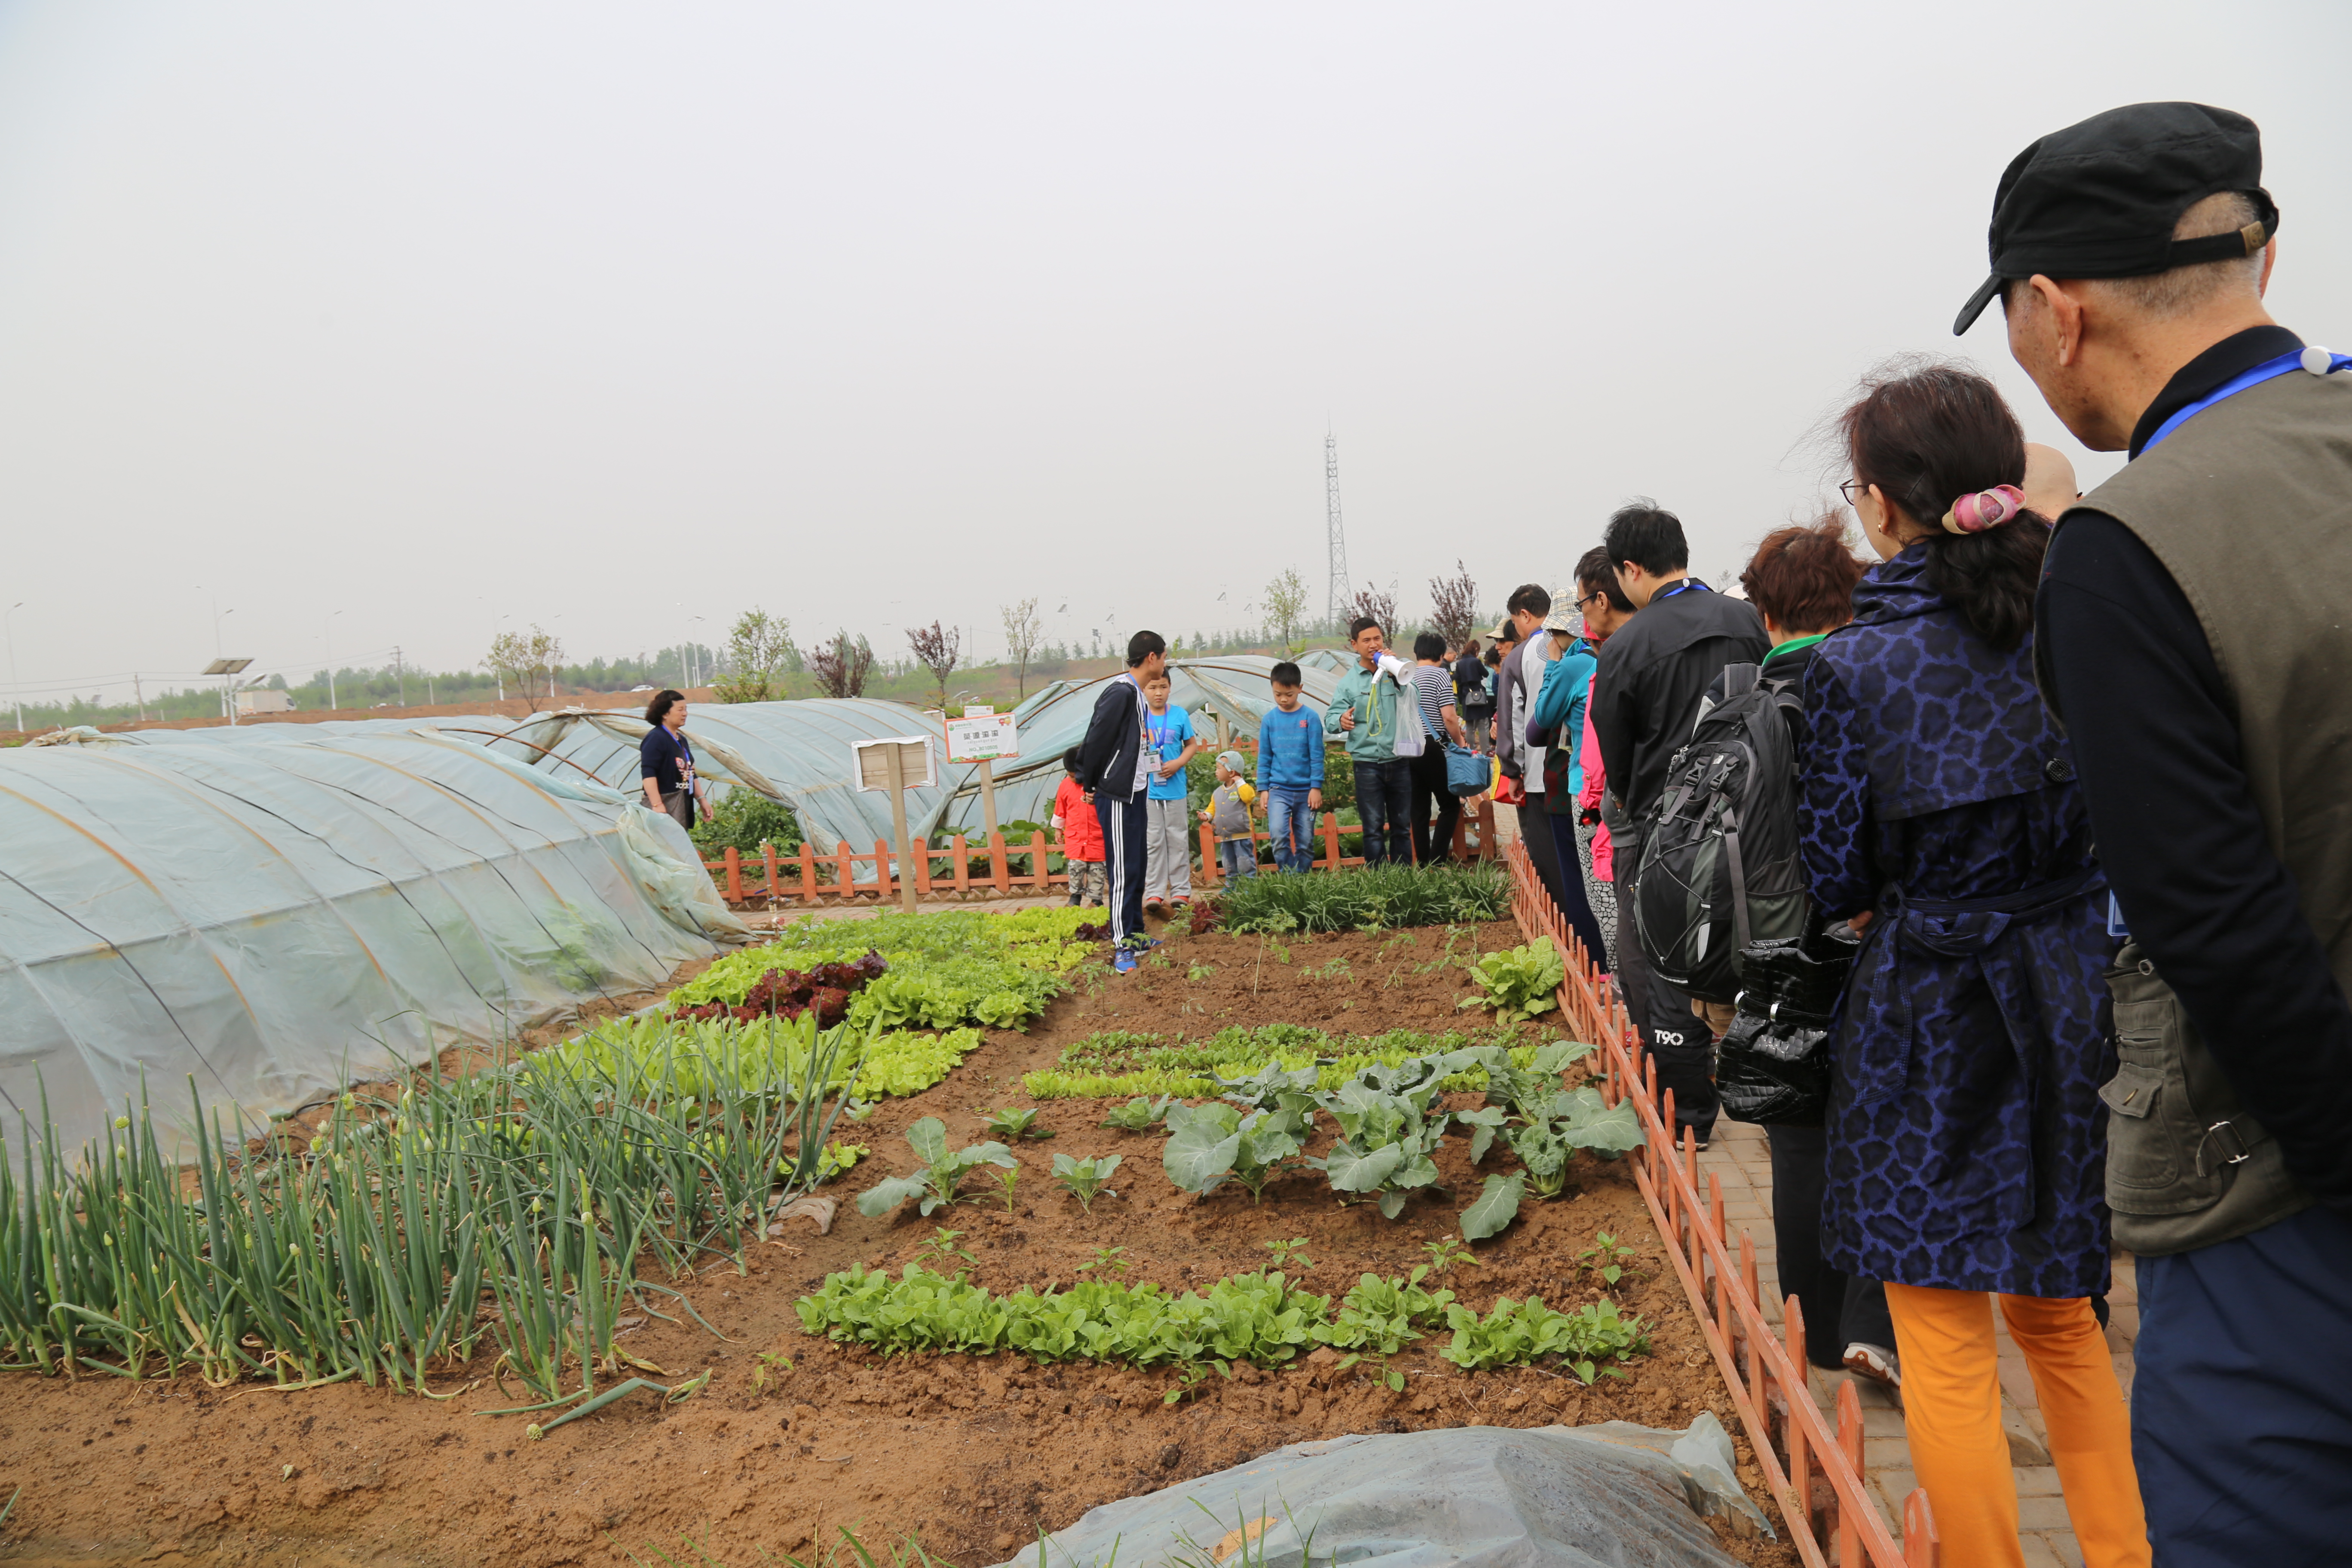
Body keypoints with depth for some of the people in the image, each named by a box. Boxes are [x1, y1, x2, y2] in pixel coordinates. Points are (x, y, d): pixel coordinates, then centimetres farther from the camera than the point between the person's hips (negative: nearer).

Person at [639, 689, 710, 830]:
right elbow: (648, 774, -19)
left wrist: (702, 799, 20)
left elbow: (691, 774, 26)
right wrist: (657, 805, -25)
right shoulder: (655, 739, -11)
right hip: (664, 806, -10)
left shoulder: (681, 740, 18)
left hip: (683, 807, 10)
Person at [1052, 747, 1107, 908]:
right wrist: (1059, 829, 19)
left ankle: (1096, 899, 14)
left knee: (1096, 869, 4)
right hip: (1074, 836, 1)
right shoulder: (1066, 785, 2)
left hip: (1096, 837, -1)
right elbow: (1060, 810, 13)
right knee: (1075, 866, -5)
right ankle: (1076, 895, 14)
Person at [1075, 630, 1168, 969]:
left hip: (1135, 791, 10)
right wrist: (1090, 784, -9)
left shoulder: (1137, 693, 13)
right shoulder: (1120, 692, -19)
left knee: (1137, 866, 15)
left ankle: (1135, 934, 25)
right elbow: (1095, 740, -19)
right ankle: (1122, 946, -3)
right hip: (1117, 795, -10)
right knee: (1124, 870, -7)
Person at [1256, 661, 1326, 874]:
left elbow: (1317, 755, -1)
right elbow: (1264, 757, 8)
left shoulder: (1310, 717, -2)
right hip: (1278, 789, 0)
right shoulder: (1269, 719, 3)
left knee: (1306, 842, 5)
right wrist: (1263, 789, 4)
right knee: (1278, 835, -18)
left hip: (1306, 790, 0)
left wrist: (1316, 787, -4)